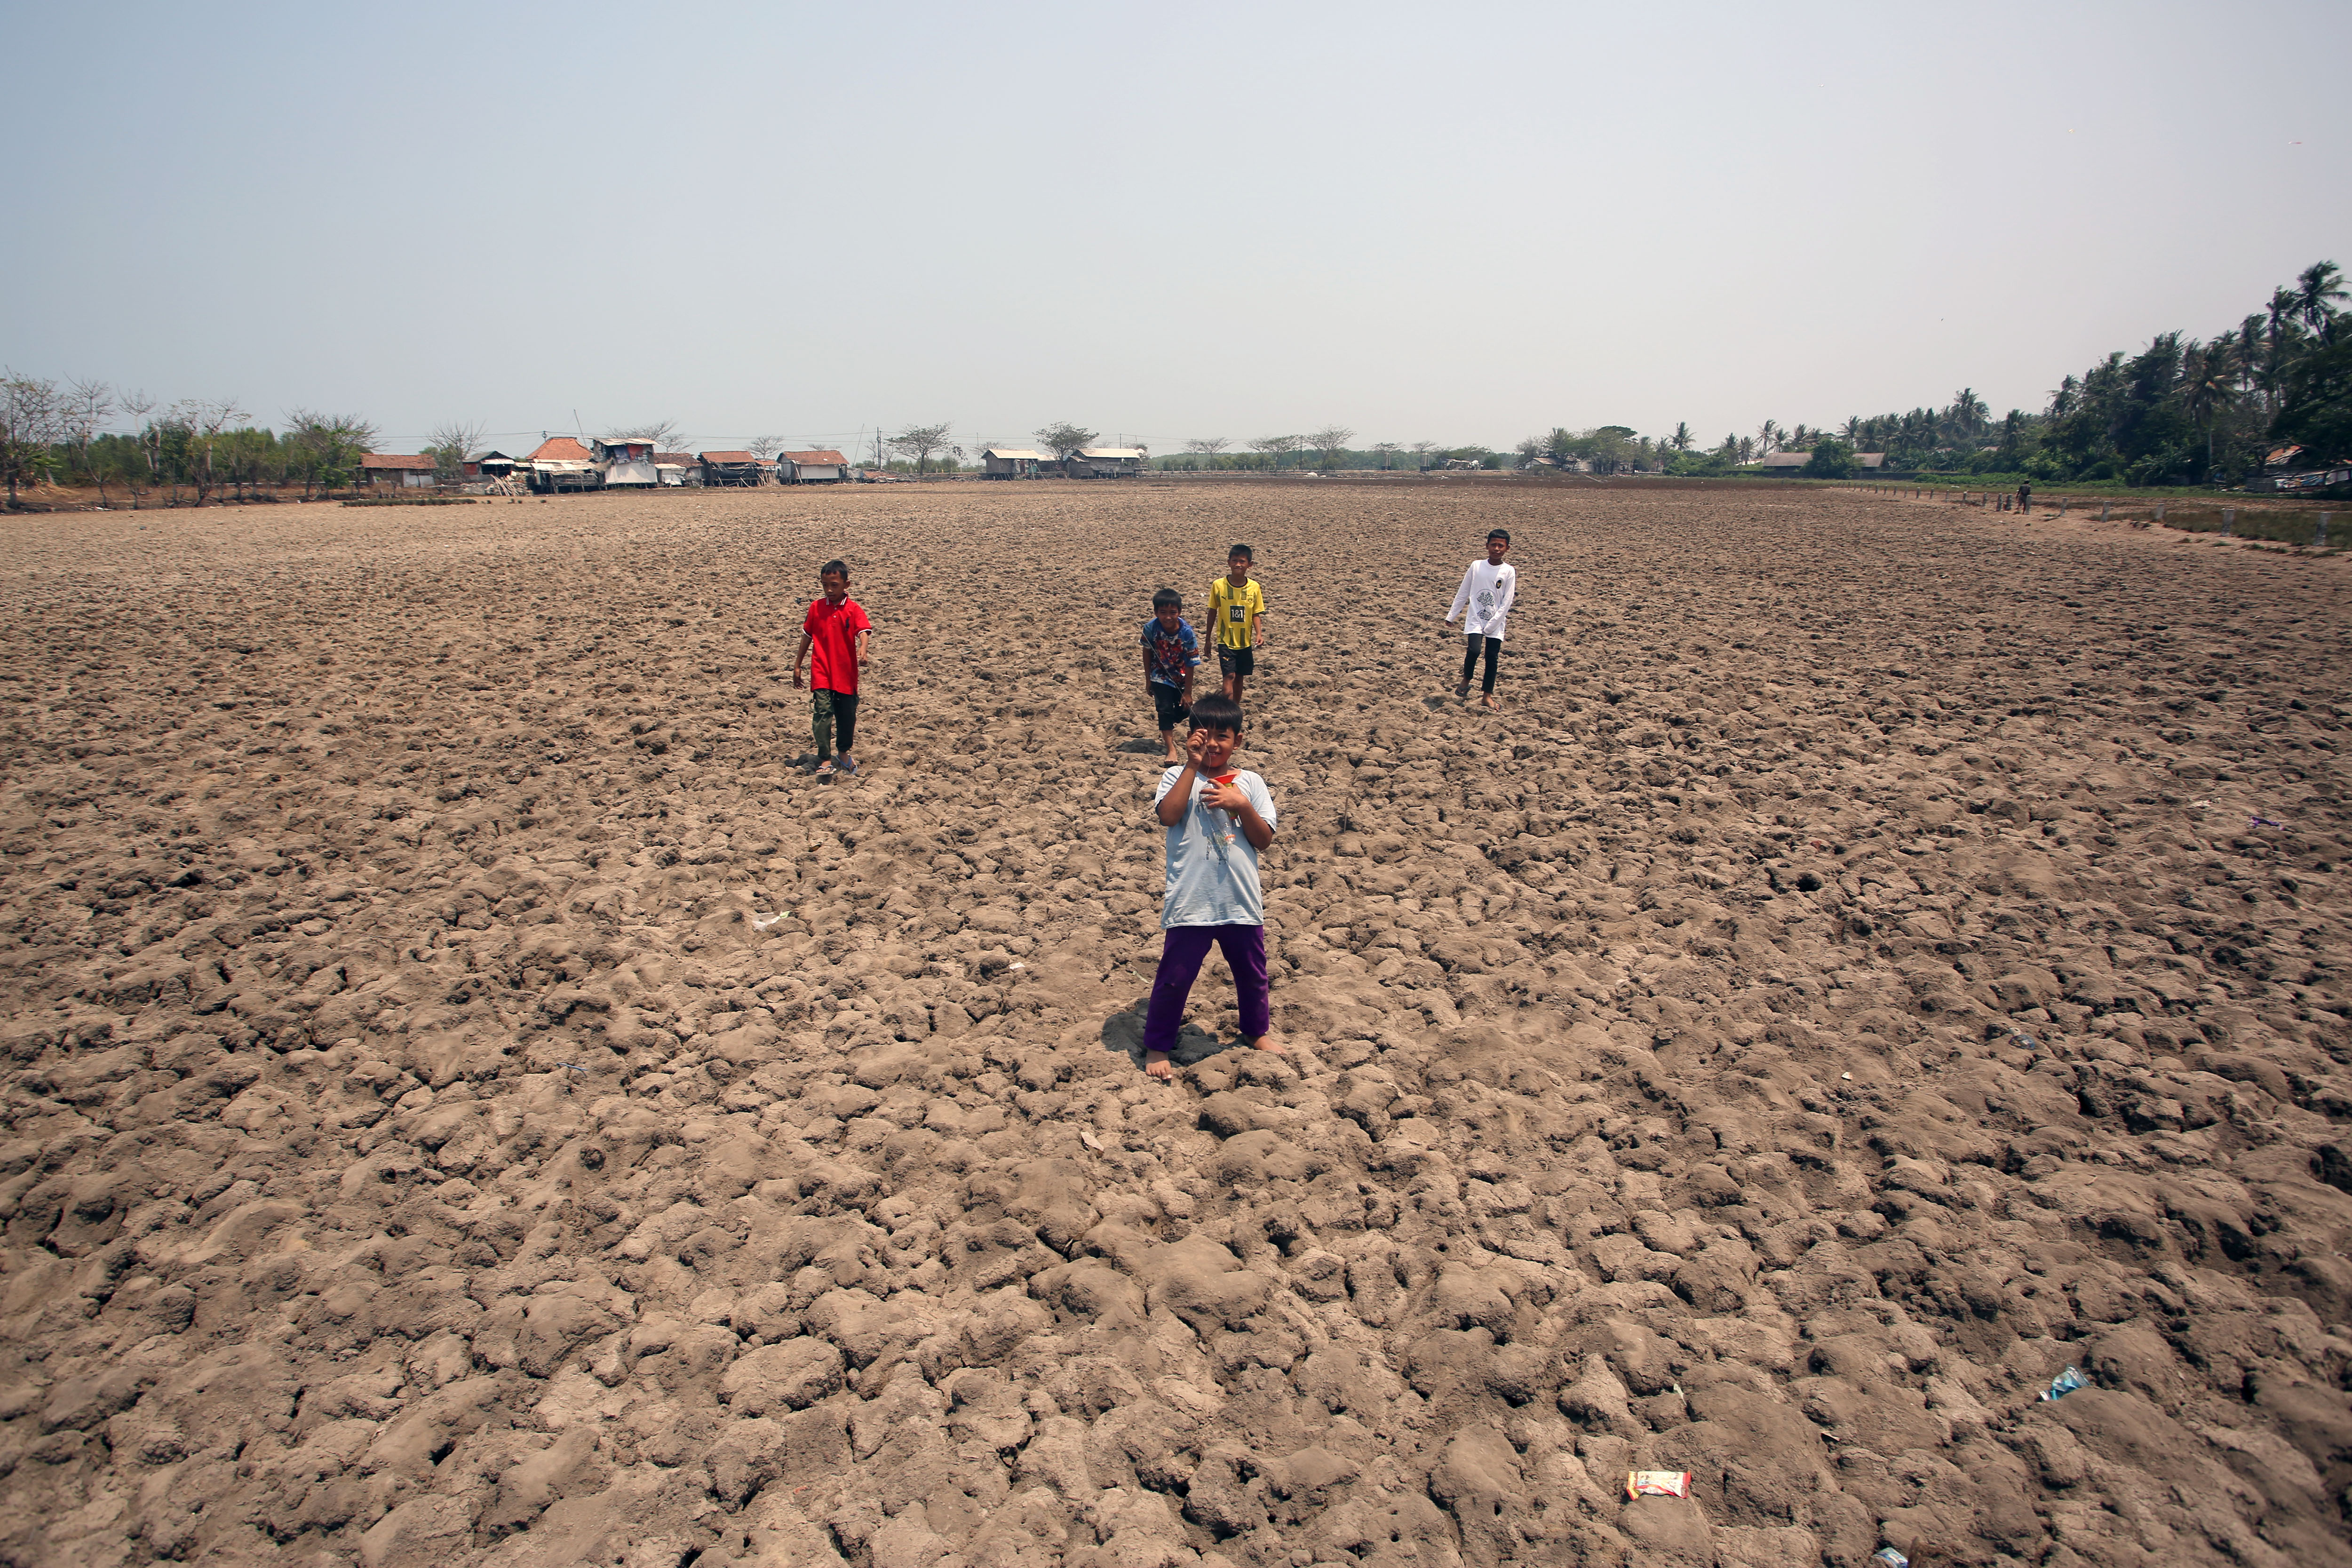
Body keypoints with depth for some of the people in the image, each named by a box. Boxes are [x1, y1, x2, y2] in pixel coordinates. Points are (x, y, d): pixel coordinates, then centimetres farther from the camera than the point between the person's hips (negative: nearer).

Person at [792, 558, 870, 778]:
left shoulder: (854, 609, -4)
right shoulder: (816, 607, 3)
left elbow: (864, 630, -20)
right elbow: (807, 636, 11)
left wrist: (863, 650, -42)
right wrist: (797, 665, 14)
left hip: (846, 672, 0)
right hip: (821, 671, 0)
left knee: (847, 715, 10)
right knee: (822, 712, -13)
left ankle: (844, 753, 34)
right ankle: (825, 760, -13)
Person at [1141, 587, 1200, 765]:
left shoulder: (1187, 632, -26)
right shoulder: (1151, 628, -23)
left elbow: (1191, 664, -18)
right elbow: (1147, 653, -6)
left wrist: (1188, 692, -13)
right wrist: (1148, 681, -1)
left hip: (1181, 678, 1)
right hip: (1160, 677, -1)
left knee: (1184, 711, 9)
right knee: (1165, 709, -11)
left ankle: (1168, 730, 42)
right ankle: (1171, 749, -3)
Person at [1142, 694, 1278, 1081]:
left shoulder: (1250, 783, 3)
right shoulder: (1178, 777, -2)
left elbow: (1264, 840, -2)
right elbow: (1168, 815, -21)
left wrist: (1241, 805, -18)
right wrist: (1193, 765, -18)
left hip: (1242, 901, 3)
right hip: (1190, 903, -3)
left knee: (1252, 973, 20)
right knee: (1174, 978, 6)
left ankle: (1257, 1030, 45)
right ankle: (1157, 1045, 26)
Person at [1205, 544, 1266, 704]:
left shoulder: (1254, 587, -5)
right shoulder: (1218, 585, -9)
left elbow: (1256, 614, 3)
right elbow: (1212, 613, 1)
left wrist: (1259, 634, -15)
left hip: (1245, 642, 3)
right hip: (1226, 641, -3)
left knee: (1240, 677, 13)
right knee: (1229, 676, -13)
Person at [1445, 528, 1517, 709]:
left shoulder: (1509, 572, -5)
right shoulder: (1476, 566, -2)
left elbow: (1507, 602, -6)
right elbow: (1463, 593, 7)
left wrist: (1492, 625, -12)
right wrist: (1451, 615, 9)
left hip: (1496, 623, 1)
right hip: (1475, 619, 0)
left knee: (1492, 657, 2)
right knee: (1474, 650, -20)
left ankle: (1487, 695, 15)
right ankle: (1466, 680, 7)